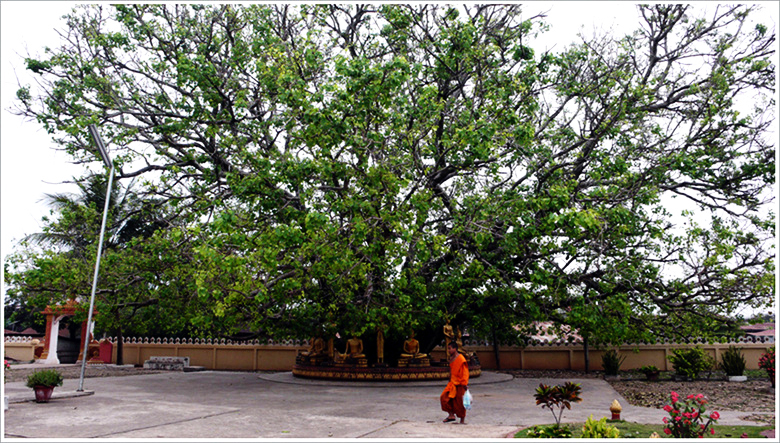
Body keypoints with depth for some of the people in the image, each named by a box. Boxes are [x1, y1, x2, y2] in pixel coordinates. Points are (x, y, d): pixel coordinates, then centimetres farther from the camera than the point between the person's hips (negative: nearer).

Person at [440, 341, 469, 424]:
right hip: (452, 383, 8)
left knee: (459, 401, -1)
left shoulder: (461, 359, -16)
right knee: (444, 397, 1)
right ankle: (451, 415, 13)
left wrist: (464, 384, -19)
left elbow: (465, 372, -16)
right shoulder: (451, 358, 10)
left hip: (459, 384, -8)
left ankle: (462, 419, 15)